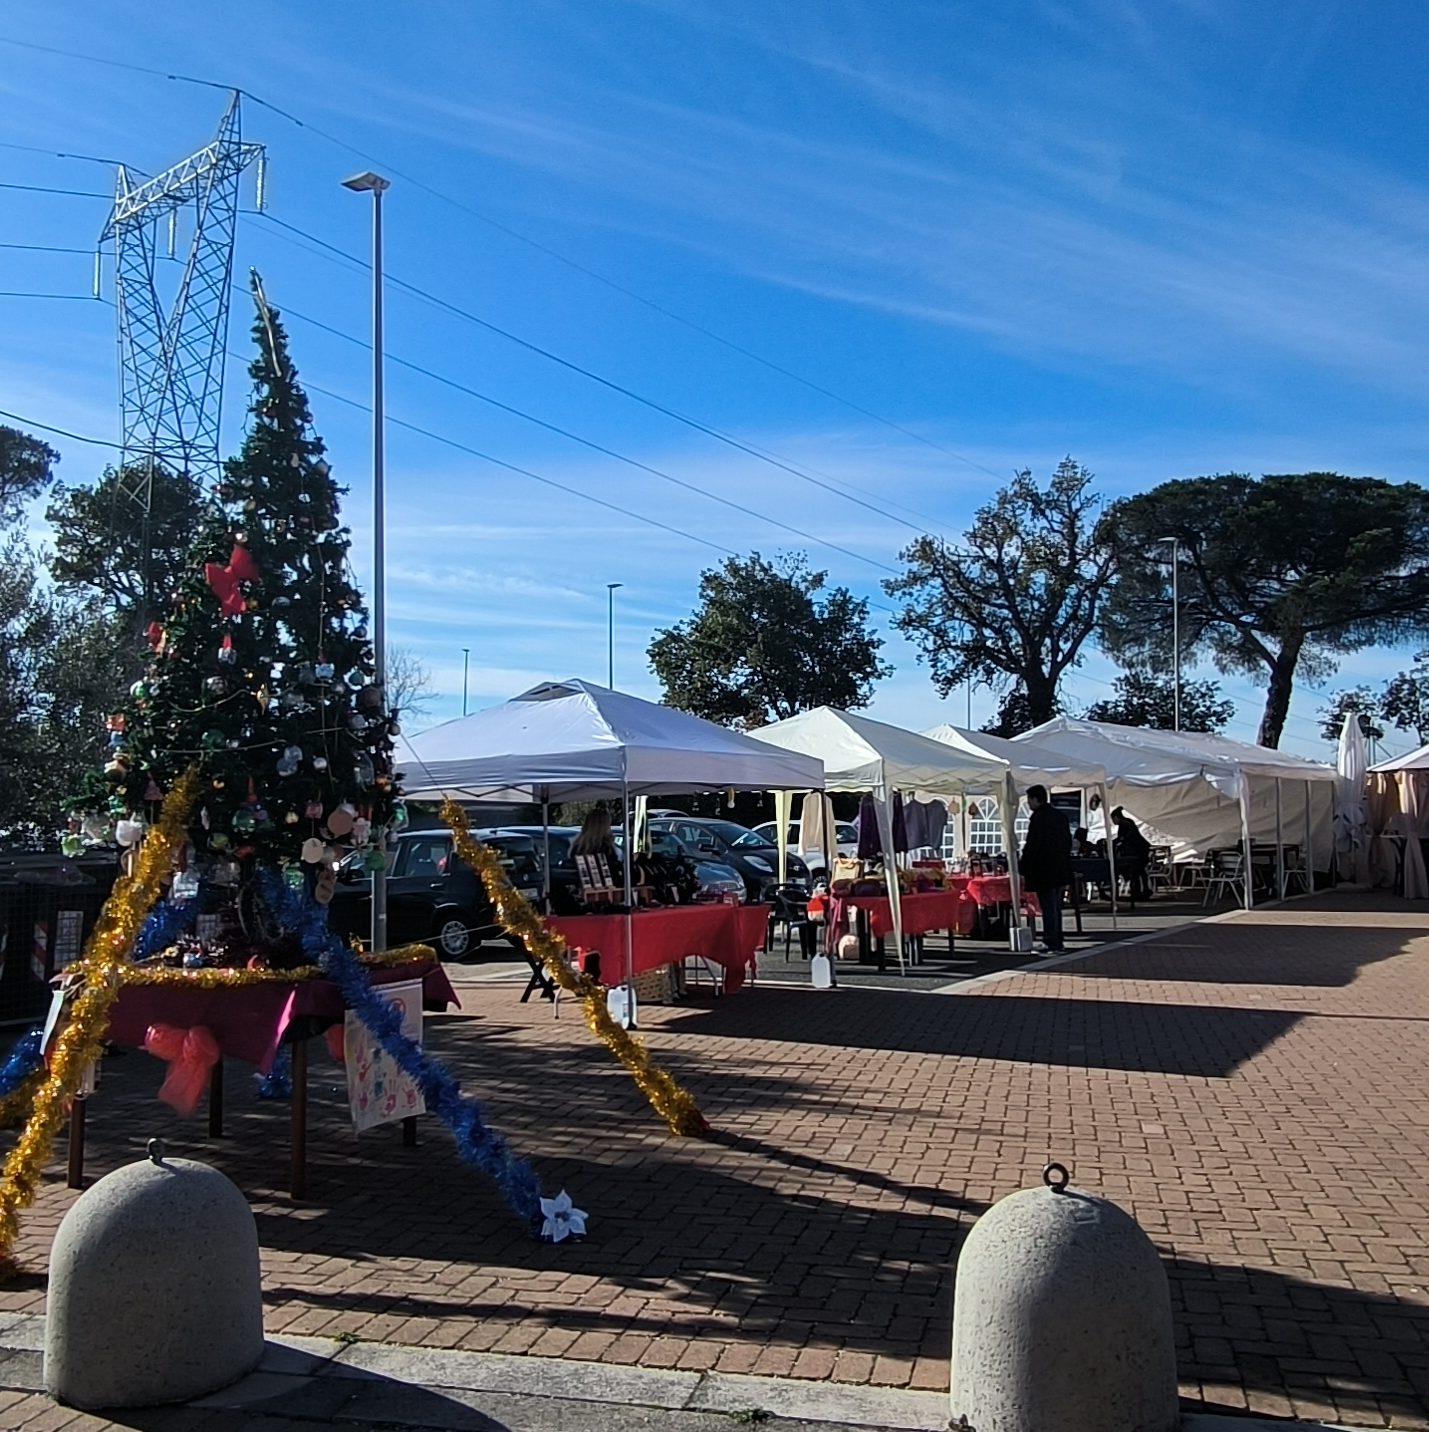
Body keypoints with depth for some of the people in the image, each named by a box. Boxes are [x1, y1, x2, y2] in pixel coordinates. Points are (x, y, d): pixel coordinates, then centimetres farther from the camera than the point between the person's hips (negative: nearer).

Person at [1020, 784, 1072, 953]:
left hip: (1043, 871, -9)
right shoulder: (1059, 816, 12)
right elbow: (1068, 842, 18)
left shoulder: (1038, 818, -15)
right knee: (1055, 907, 15)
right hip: (1060, 870, 9)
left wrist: (1023, 870, -12)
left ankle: (1052, 946, -5)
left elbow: (1031, 846, -18)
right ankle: (1056, 943, 22)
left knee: (1048, 908, -6)